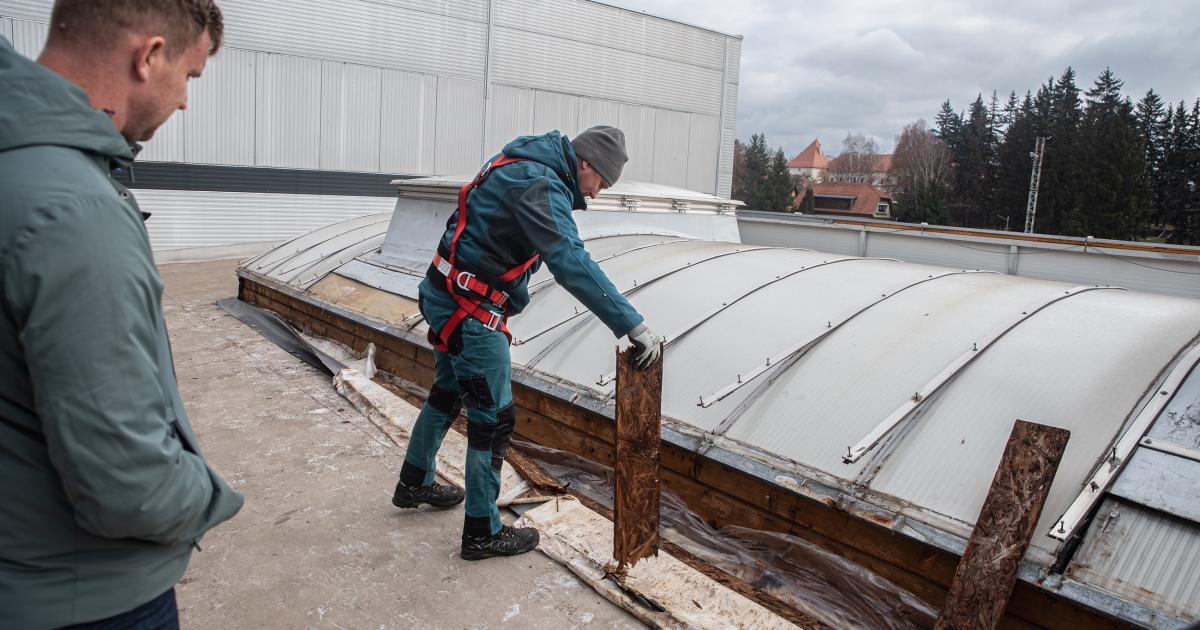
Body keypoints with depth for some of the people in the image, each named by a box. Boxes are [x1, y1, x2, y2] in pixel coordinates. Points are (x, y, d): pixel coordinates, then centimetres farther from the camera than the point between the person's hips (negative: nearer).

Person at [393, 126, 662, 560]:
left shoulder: (527, 164, 9)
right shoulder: (541, 186, -22)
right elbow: (571, 262, -34)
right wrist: (632, 325, -36)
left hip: (444, 296, 11)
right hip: (471, 311, -11)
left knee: (448, 393, 26)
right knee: (494, 419, -1)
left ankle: (414, 484, 45)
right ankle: (482, 533, 13)